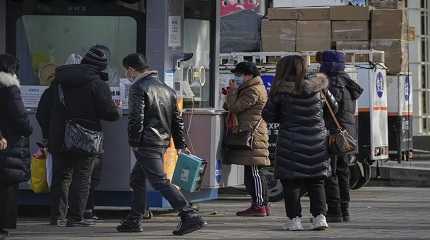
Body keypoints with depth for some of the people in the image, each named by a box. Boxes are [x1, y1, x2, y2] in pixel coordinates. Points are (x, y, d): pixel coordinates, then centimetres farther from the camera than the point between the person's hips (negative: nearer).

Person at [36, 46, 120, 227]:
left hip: (58, 139, 5)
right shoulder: (97, 85, -9)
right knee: (82, 178, 1)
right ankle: (75, 217, -3)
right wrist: (116, 111, 13)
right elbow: (109, 113, -10)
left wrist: (47, 134, 18)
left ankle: (57, 215, 10)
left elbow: (42, 111, 13)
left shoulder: (58, 81, 10)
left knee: (61, 177, 12)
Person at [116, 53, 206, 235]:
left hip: (147, 144, -9)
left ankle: (191, 217, -21)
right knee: (137, 179, 20)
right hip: (163, 142, 9)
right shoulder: (165, 89, 17)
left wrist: (134, 143, -11)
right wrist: (180, 144, 18)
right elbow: (177, 119, 17)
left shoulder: (138, 88, -9)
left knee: (160, 182, -12)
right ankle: (134, 221, 23)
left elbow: (136, 118, -18)